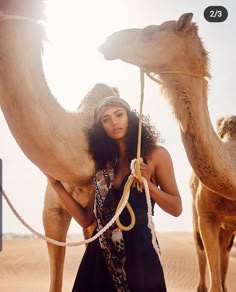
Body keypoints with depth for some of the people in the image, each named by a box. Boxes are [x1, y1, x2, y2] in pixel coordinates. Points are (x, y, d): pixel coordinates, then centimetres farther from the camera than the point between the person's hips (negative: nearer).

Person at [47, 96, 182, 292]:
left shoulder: (155, 154, 0)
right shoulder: (102, 162, 10)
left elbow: (176, 208, 0)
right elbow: (86, 219, 6)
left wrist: (148, 184, -15)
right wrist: (57, 185, 2)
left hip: (138, 252, -3)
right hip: (100, 256, 3)